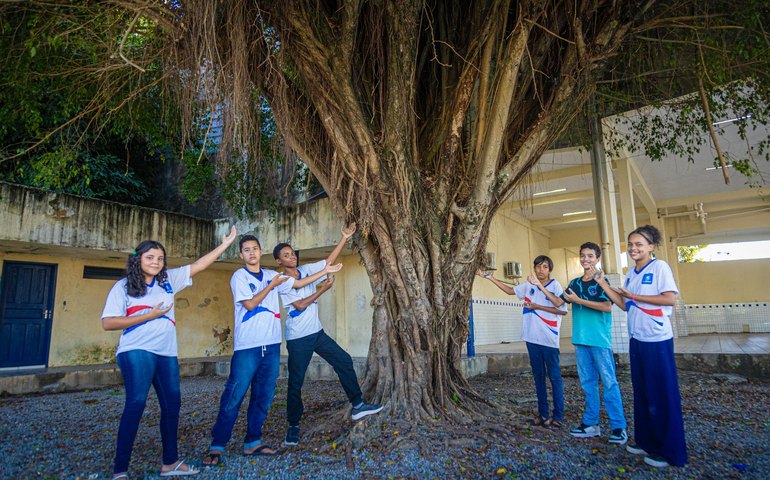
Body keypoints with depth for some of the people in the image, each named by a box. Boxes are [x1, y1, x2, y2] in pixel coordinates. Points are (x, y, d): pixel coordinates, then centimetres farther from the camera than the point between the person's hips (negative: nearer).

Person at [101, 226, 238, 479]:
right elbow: (107, 323, -6)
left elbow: (198, 266, 10)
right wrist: (149, 315, -12)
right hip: (137, 352, -5)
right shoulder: (123, 286, 0)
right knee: (136, 403, -14)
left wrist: (225, 244, 7)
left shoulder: (168, 279, 11)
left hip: (167, 353, 6)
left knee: (172, 403, 9)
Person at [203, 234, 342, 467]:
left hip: (271, 344, 6)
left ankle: (252, 442, 21)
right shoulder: (239, 277, -2)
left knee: (263, 396, 10)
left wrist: (325, 271, 17)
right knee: (234, 397, -4)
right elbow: (250, 304, -12)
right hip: (247, 346, -5)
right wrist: (272, 285, -7)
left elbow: (298, 283, 19)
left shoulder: (271, 275, 13)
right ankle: (217, 446, 7)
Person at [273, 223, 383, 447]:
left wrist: (345, 238, 1)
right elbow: (300, 305, -17)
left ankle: (357, 406, 14)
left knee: (344, 361, 4)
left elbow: (329, 261, 6)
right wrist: (323, 289, -13)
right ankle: (294, 426, 17)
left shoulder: (306, 270, 5)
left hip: (317, 332, 6)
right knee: (295, 382, 0)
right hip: (298, 338, -6)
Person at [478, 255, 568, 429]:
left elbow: (563, 310, -12)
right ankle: (543, 413, 22)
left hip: (549, 339, -5)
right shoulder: (528, 284, 7)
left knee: (554, 377, 1)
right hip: (532, 338, 5)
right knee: (538, 376, 12)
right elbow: (510, 290, 18)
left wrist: (537, 307, -15)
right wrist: (490, 278, 14)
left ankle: (558, 416, 10)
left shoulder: (555, 285, -5)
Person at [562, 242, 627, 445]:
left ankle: (618, 427, 7)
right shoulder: (575, 283, 13)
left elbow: (607, 307, -17)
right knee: (587, 382, 12)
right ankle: (591, 424, 20)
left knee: (609, 382, -1)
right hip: (580, 339, 6)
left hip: (600, 339, -6)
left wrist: (579, 300, -17)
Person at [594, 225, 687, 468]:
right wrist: (602, 283, 5)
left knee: (662, 394, 1)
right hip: (637, 339, 8)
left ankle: (669, 450, 13)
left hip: (658, 340, -7)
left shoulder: (659, 266, -10)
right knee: (641, 392, 14)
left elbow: (670, 298, -17)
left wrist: (634, 296, -13)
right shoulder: (631, 273, 11)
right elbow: (625, 305, 9)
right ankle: (646, 441, 27)